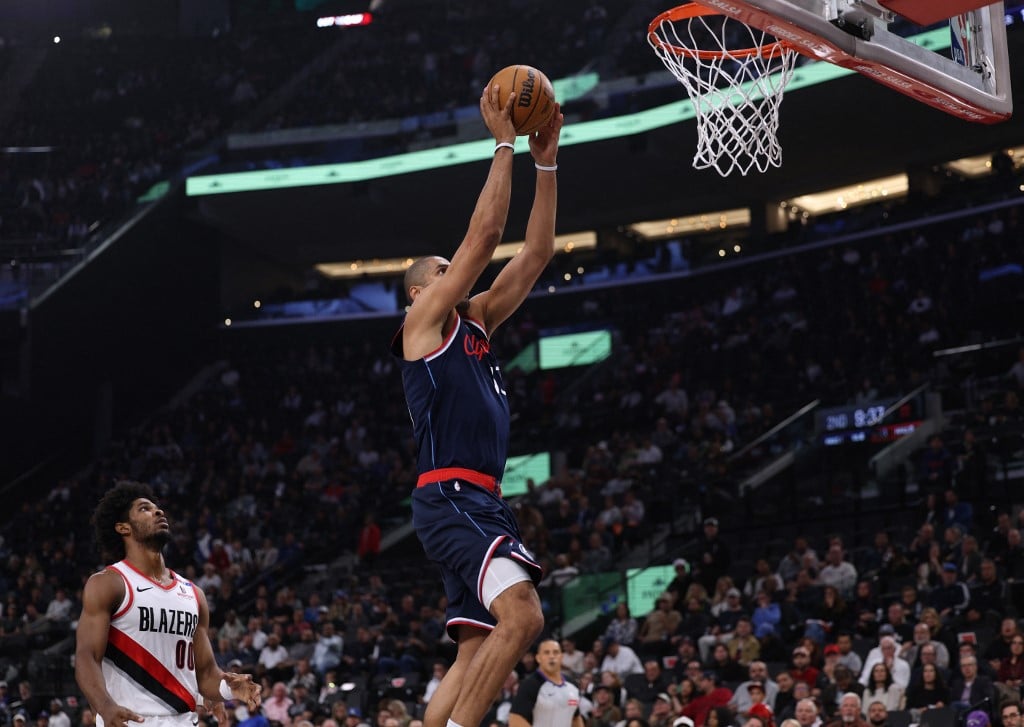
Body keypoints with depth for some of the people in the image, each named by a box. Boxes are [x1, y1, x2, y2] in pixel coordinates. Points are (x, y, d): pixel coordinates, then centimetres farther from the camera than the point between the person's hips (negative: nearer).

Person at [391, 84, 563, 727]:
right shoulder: (424, 322, 2)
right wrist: (504, 145, -2)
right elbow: (485, 234, -6)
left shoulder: (477, 321, 24)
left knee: (476, 652, 3)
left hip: (483, 503, 9)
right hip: (450, 497, -9)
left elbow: (536, 254, 20)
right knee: (522, 615, -25)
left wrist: (547, 162, 15)